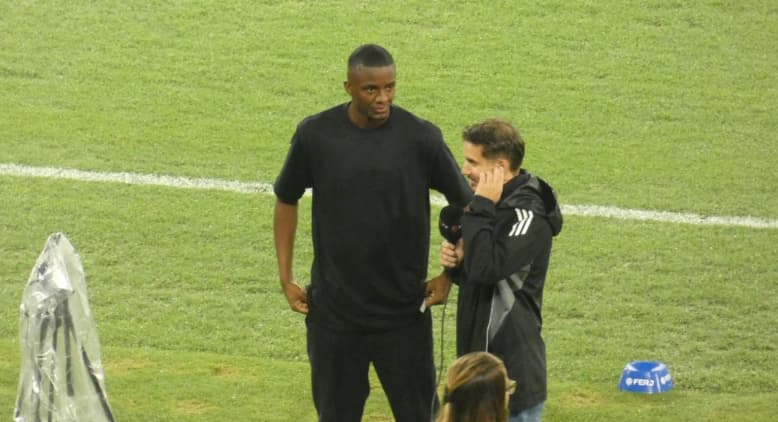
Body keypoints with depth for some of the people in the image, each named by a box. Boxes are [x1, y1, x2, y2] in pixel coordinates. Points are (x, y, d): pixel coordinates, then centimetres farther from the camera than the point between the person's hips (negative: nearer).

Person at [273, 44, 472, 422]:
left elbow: (464, 205, 2)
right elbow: (286, 200, 9)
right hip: (333, 310, 1)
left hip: (404, 311, -1)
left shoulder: (420, 138, -9)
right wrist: (286, 278, 5)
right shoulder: (315, 135, -6)